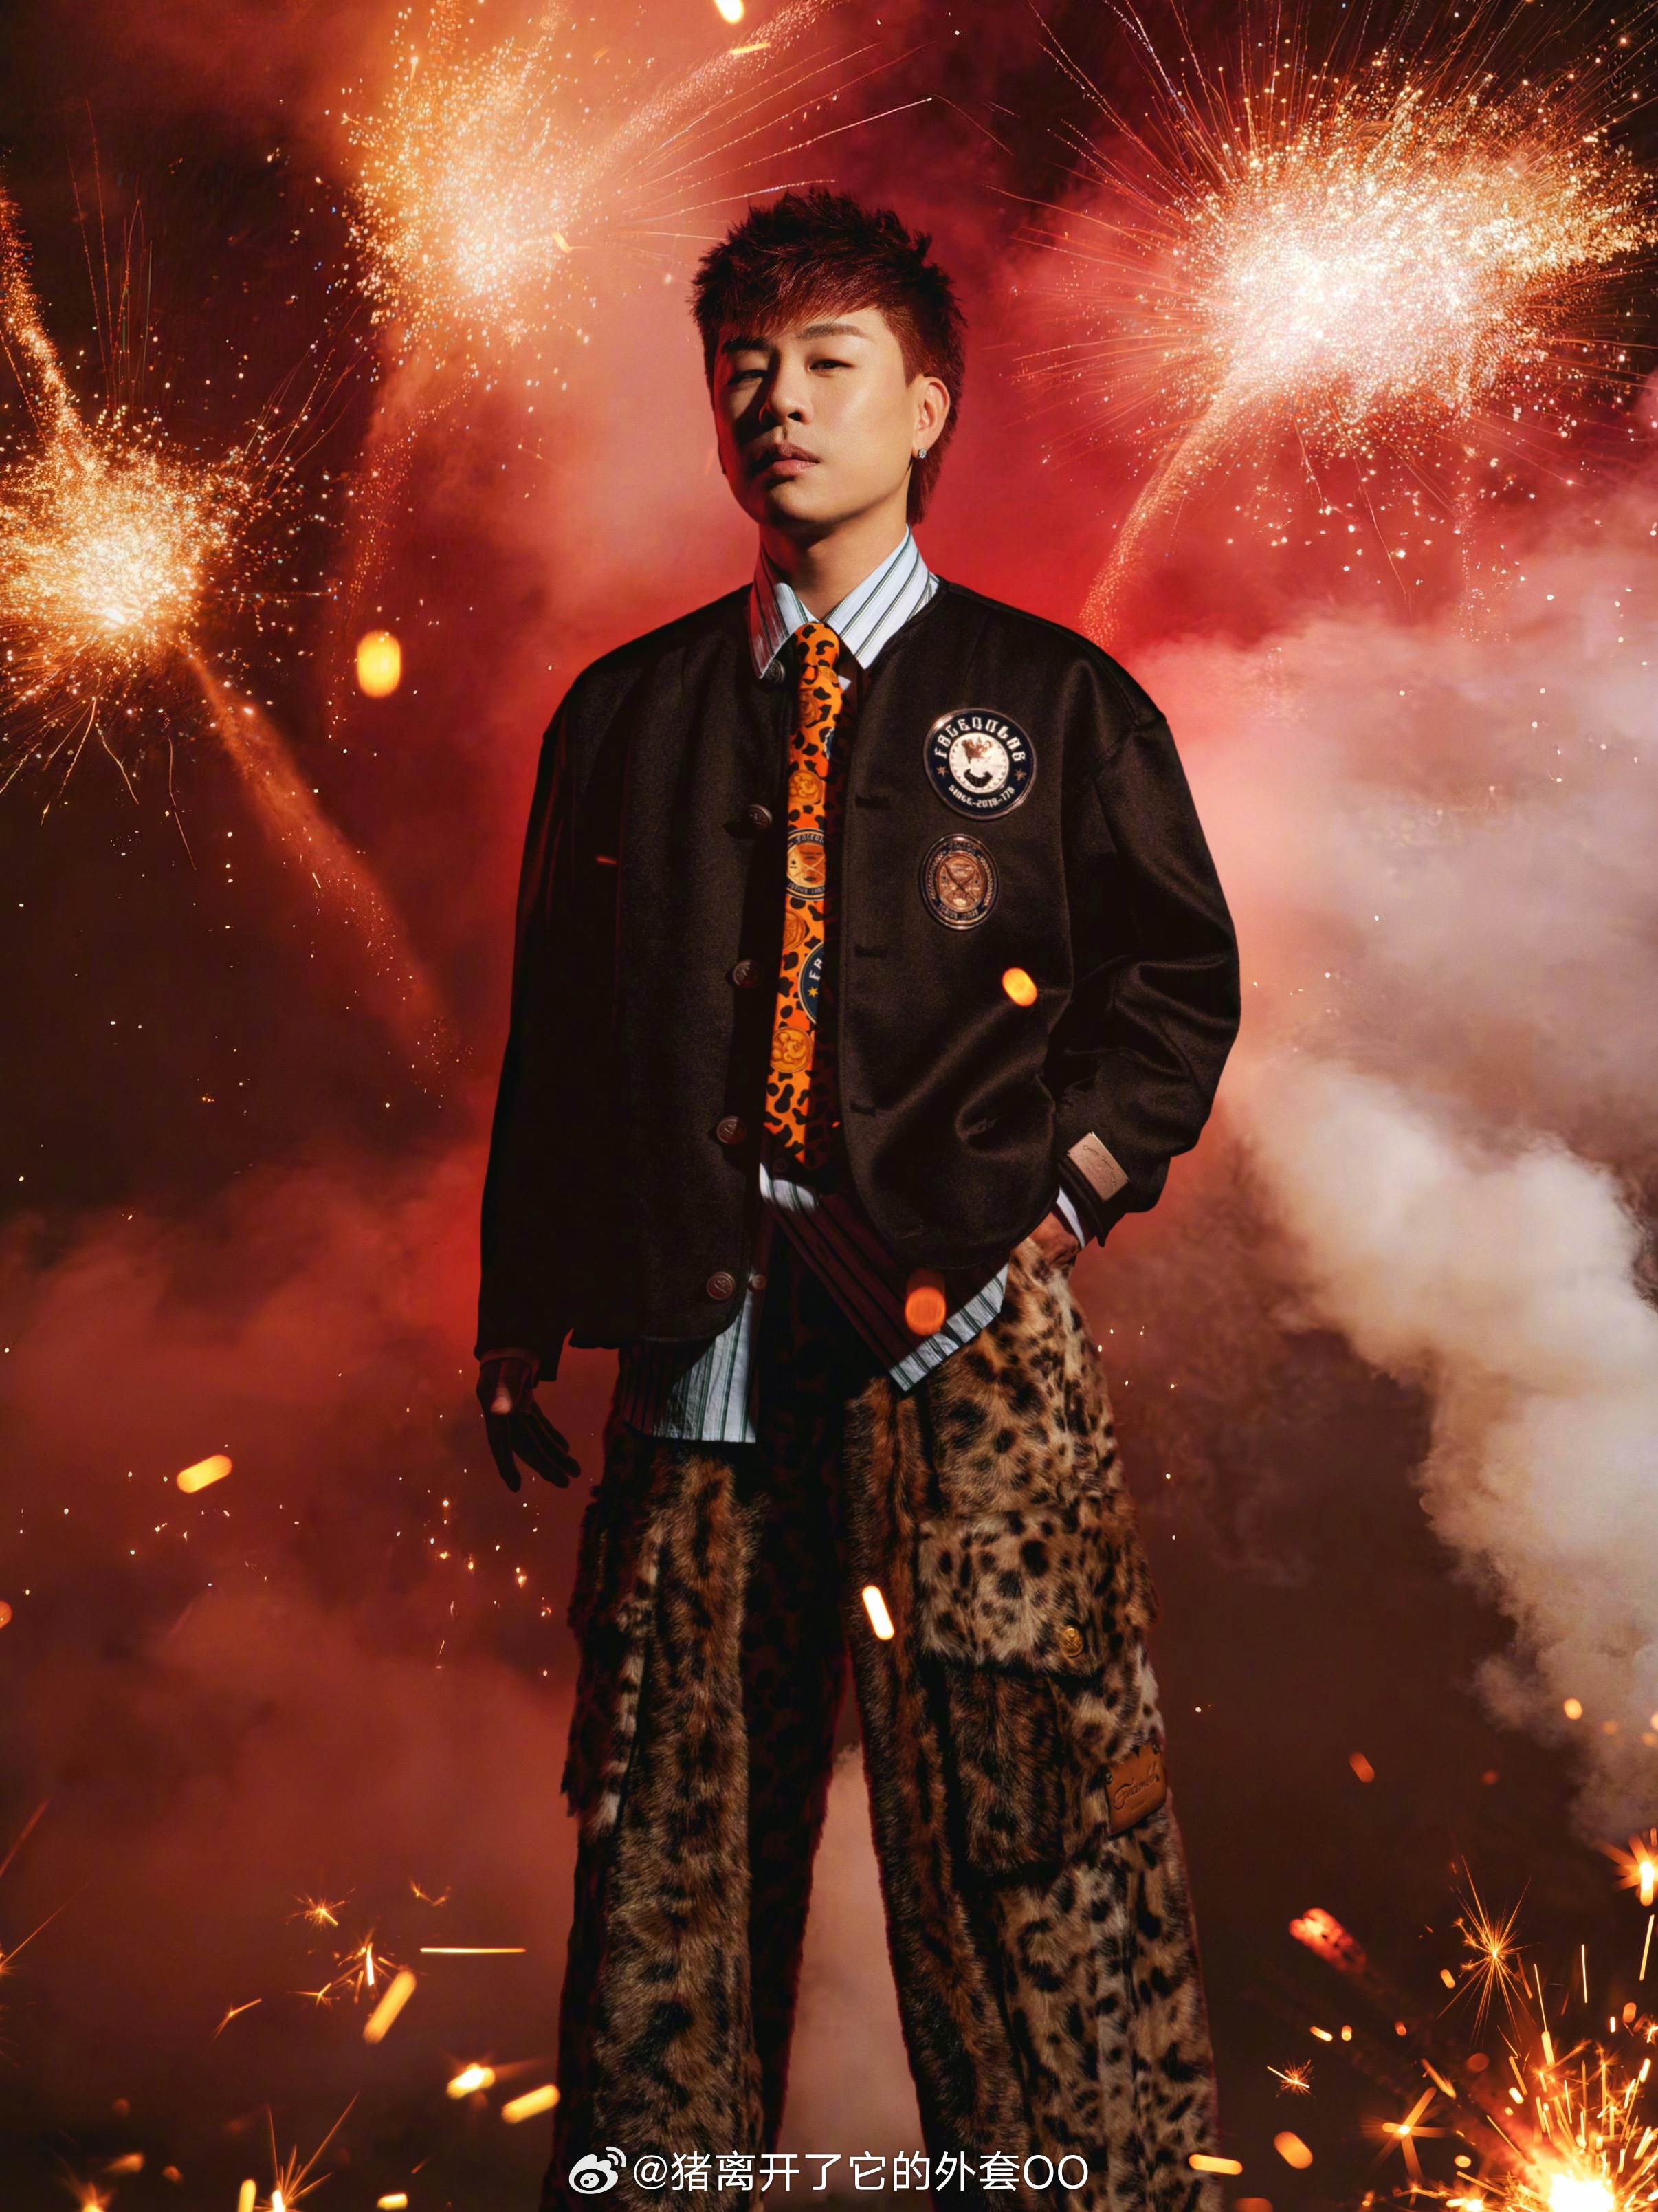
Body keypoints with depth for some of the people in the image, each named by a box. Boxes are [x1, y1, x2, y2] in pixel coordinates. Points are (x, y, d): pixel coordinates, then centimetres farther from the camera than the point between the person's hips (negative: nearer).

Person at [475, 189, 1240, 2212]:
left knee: (1026, 1852, 0)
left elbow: (1182, 978, 9)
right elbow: (549, 1030, 15)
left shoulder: (1051, 702, 8)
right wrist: (519, 1318, 11)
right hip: (694, 1347, 3)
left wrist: (1060, 1198, -6)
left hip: (965, 1333, -2)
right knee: (665, 1855, 8)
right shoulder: (622, 714, 14)